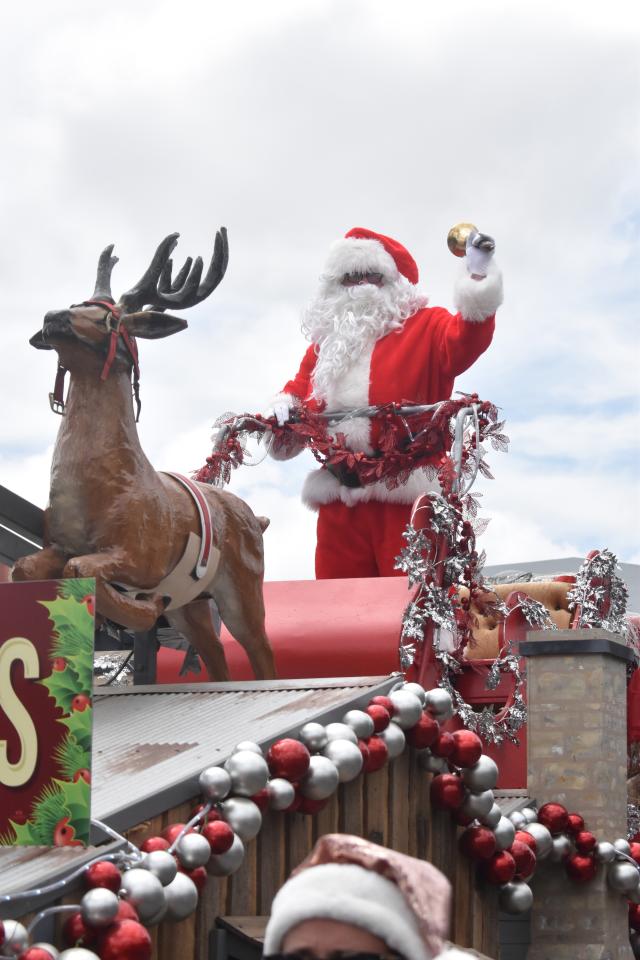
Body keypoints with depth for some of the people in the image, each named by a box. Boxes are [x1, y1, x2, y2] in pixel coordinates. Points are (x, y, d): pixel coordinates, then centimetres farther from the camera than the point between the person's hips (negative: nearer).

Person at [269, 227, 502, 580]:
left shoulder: (424, 327, 5)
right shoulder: (325, 343, 20)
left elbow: (463, 342, -15)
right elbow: (298, 391, 26)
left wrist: (478, 276, -30)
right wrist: (284, 410, 1)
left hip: (407, 494, -5)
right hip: (339, 500, 5)